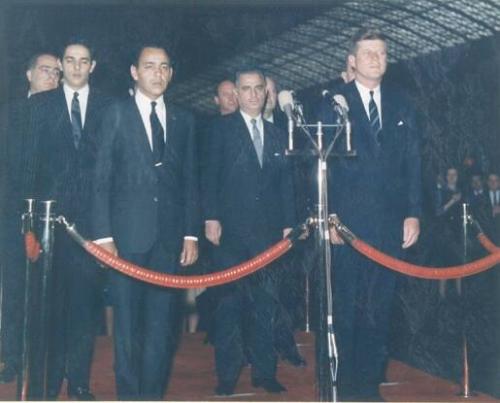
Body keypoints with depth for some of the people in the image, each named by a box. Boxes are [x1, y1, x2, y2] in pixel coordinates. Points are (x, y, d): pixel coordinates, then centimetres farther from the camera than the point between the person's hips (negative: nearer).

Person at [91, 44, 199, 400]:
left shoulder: (183, 119, 13)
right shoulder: (117, 113, 3)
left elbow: (190, 180, 12)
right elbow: (102, 177, -1)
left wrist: (191, 234, 5)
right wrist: (103, 234, -8)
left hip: (170, 234, 3)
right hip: (127, 233, -3)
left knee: (163, 322, 4)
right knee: (127, 322, 3)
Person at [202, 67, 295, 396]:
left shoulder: (276, 135, 16)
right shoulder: (223, 128, 4)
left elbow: (285, 183, 14)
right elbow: (211, 175, -2)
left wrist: (288, 223, 7)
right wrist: (211, 218, -10)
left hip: (268, 230, 4)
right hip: (231, 229, -3)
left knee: (265, 302, 6)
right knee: (230, 301, 1)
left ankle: (265, 371, 15)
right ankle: (227, 374, 10)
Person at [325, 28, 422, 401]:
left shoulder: (400, 103, 11)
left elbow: (413, 161, 9)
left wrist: (414, 213, 2)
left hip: (390, 221, 3)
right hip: (348, 220, -3)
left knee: (380, 304, 7)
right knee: (346, 304, 3)